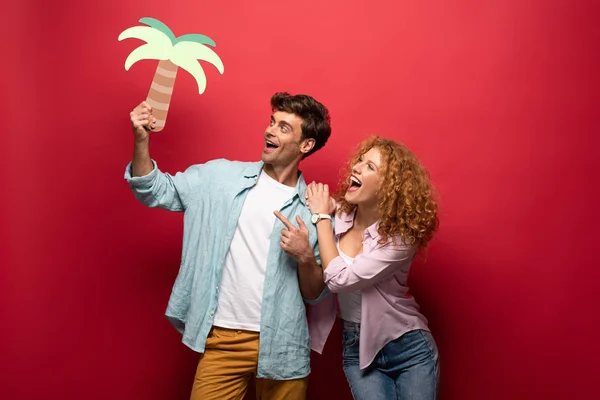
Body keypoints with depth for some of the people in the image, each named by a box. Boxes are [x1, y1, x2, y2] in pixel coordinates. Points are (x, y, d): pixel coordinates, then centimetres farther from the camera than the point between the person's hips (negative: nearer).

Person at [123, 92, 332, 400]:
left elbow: (315, 294, 4)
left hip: (280, 345, 0)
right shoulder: (220, 177, 3)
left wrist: (306, 258, -16)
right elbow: (155, 191, 5)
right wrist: (141, 140, -10)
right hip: (221, 339, 1)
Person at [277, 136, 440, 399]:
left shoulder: (401, 235, -17)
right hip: (357, 349, 2)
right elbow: (314, 287, -6)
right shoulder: (338, 215, -8)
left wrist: (322, 217, -18)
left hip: (409, 348, -2)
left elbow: (340, 279, -25)